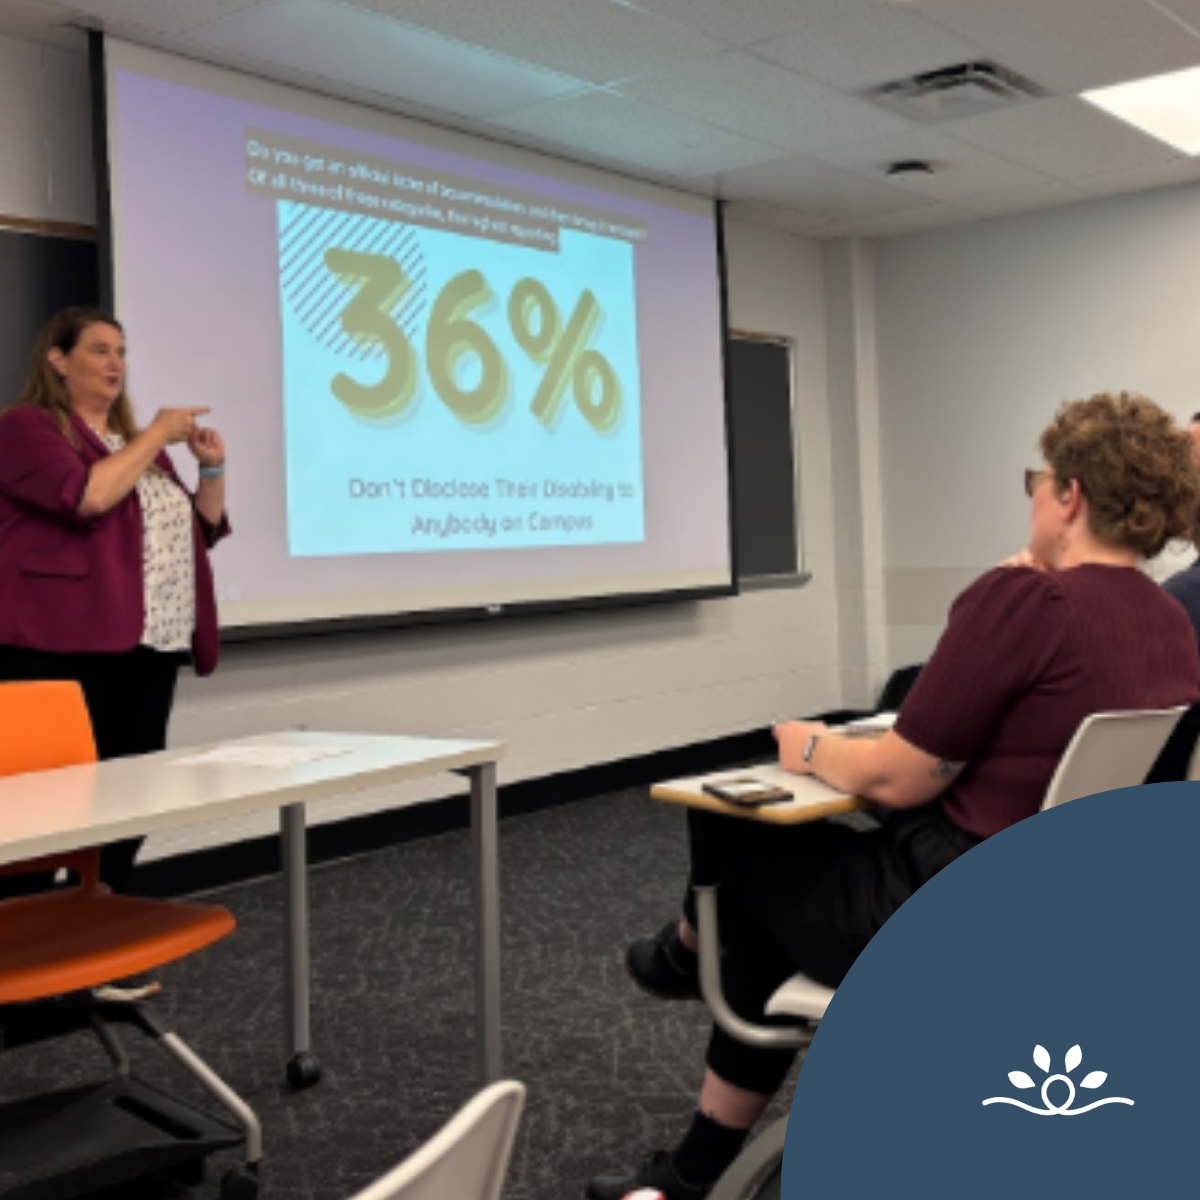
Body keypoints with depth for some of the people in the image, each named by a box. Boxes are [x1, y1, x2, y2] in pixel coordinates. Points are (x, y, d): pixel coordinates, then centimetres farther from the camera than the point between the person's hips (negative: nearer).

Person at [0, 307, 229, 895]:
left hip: (149, 646, 8)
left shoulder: (135, 441, 22)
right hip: (66, 648, -7)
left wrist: (212, 468, 8)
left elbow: (202, 529, 24)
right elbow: (86, 496, -20)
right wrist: (156, 437, -10)